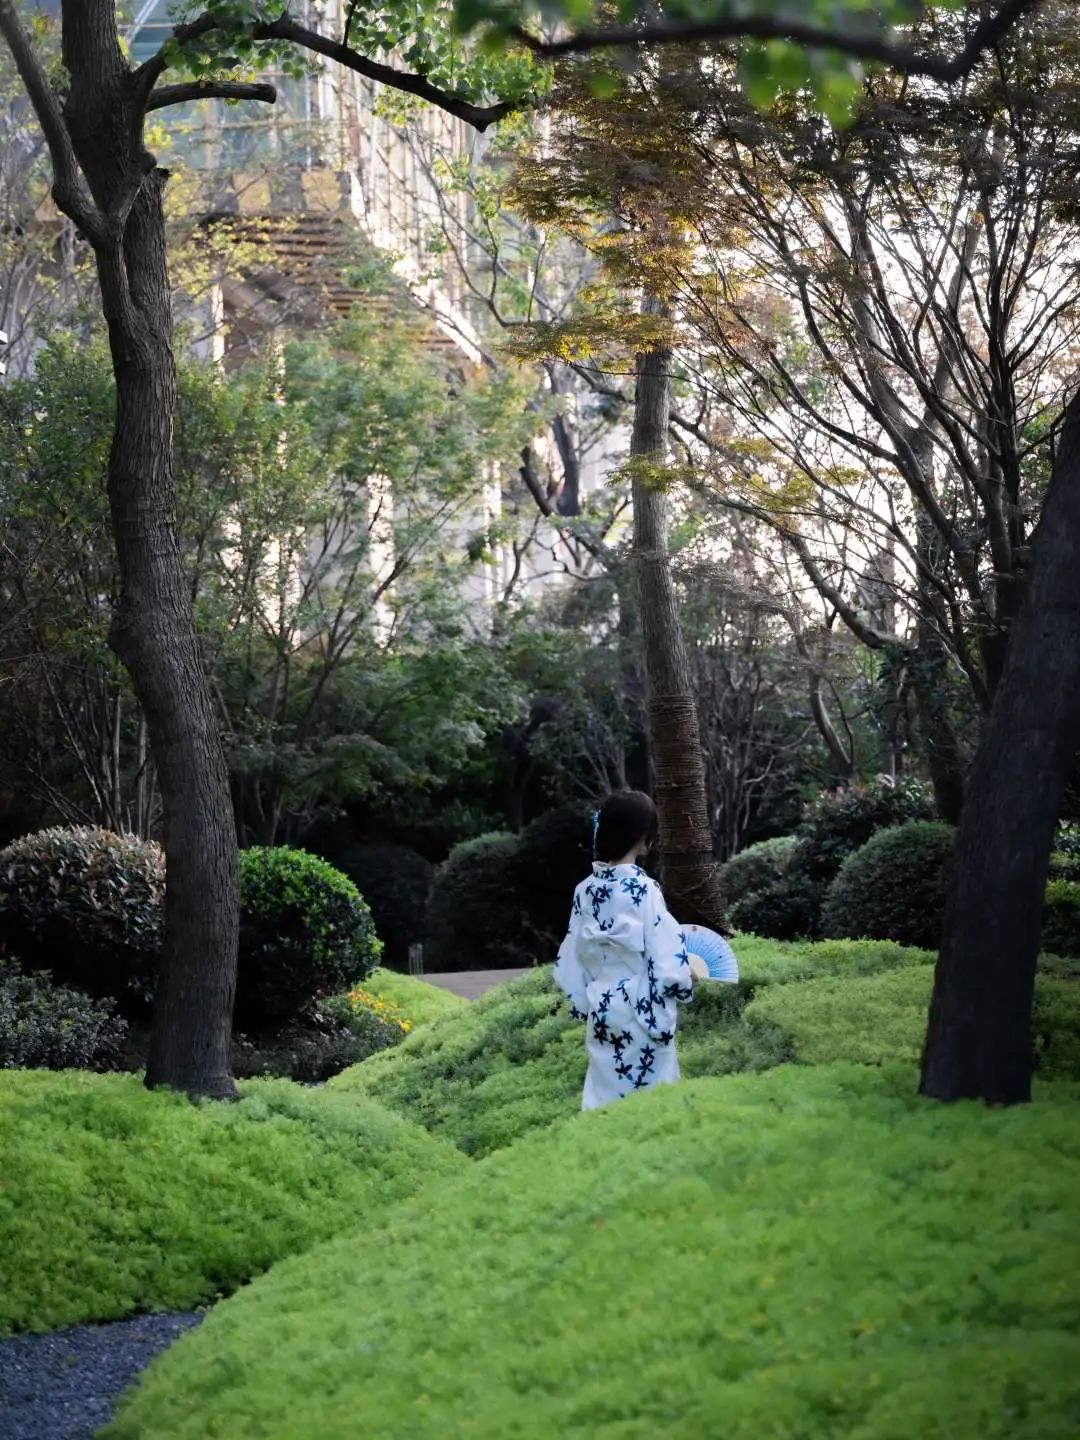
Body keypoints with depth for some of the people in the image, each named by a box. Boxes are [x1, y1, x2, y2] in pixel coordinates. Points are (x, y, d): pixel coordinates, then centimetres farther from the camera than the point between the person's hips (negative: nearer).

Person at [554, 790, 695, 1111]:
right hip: (641, 1017, -6)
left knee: (608, 1102, 11)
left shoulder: (585, 890, 1)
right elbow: (666, 964, -17)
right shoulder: (643, 890, -17)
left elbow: (570, 964, 7)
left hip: (602, 1017, 6)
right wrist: (688, 976, 3)